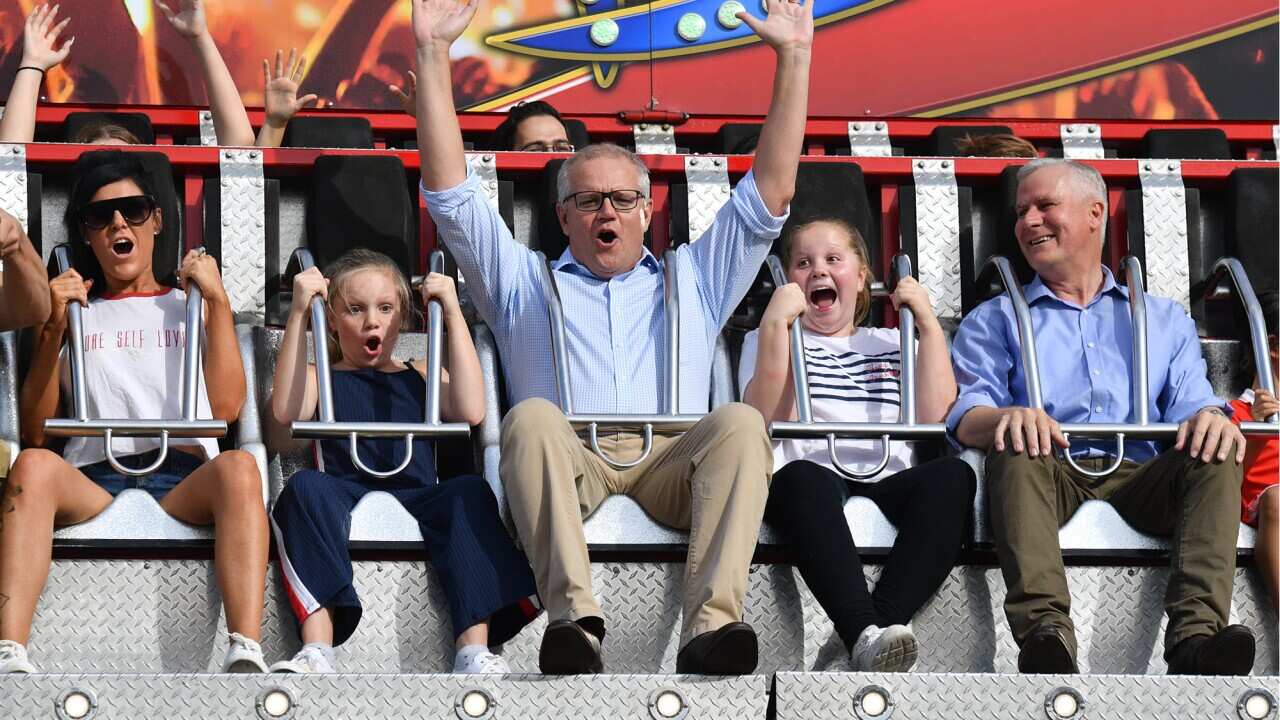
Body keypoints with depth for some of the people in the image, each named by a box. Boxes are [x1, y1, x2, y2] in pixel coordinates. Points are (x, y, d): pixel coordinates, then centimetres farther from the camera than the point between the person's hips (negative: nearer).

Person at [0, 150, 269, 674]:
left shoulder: (190, 306, 26)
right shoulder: (73, 310, 26)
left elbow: (225, 408, 7)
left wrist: (217, 300, 9)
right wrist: (54, 329, 5)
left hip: (182, 478, 0)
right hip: (93, 480, 0)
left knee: (237, 466, -36)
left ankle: (246, 654, -54)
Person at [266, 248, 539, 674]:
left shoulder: (420, 375, 26)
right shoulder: (320, 378, 22)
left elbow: (470, 412, 3)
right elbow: (286, 413, -4)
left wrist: (453, 313, 6)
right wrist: (298, 314, -5)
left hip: (419, 501, 1)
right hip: (344, 500, -1)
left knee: (469, 492, -29)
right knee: (306, 486, -33)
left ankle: (475, 652, -42)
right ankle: (316, 651, -46)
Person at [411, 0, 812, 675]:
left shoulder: (692, 281, 32)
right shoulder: (524, 283, 29)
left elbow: (771, 193, 25)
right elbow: (449, 190, 21)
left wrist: (793, 58, 19)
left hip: (672, 466, 1)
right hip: (568, 463, -1)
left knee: (738, 423, -32)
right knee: (531, 416, -35)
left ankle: (711, 624, -47)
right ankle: (575, 617, -51)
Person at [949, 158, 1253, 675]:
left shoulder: (1165, 319, 30)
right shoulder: (993, 321, 25)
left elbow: (1188, 404, 14)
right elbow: (965, 416, 7)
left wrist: (1208, 417, -14)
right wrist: (1006, 417, -19)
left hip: (1139, 477, 1)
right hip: (1049, 471, -1)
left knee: (1215, 457, -29)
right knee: (1015, 450, -36)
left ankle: (1195, 636, -48)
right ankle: (1046, 630, -55)